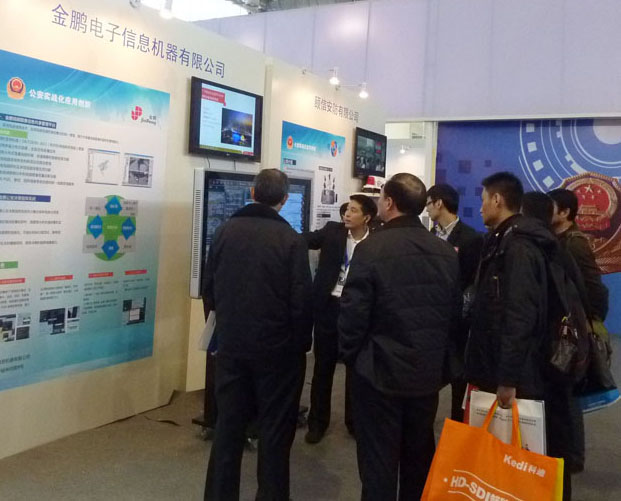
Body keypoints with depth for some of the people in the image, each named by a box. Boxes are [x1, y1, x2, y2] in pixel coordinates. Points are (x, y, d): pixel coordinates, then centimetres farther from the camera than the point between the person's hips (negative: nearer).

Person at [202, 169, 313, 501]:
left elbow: (210, 288, 9)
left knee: (228, 425, 13)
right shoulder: (291, 239, -12)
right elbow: (301, 299, -12)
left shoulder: (225, 231, 1)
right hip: (277, 348, -4)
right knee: (274, 430, 9)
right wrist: (302, 343, 3)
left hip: (231, 344, 4)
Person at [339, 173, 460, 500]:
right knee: (419, 456, 19)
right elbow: (455, 311, 4)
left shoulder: (372, 248, -16)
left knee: (378, 460, 6)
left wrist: (351, 357, 1)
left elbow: (353, 312, -15)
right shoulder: (446, 253, 0)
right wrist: (439, 355, 15)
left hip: (380, 370, -5)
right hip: (429, 371, 5)